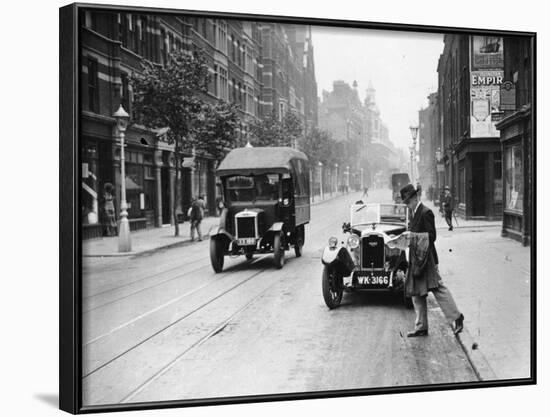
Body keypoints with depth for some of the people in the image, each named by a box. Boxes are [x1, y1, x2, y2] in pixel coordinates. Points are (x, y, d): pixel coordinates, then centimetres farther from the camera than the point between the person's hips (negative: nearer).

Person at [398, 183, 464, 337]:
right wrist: (408, 236, 6)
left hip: (426, 258, -9)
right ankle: (421, 327, 16)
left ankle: (456, 317, 11)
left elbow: (431, 236, -16)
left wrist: (414, 235, -22)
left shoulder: (426, 212, -13)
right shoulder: (413, 213, 14)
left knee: (438, 289, -4)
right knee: (416, 294, 9)